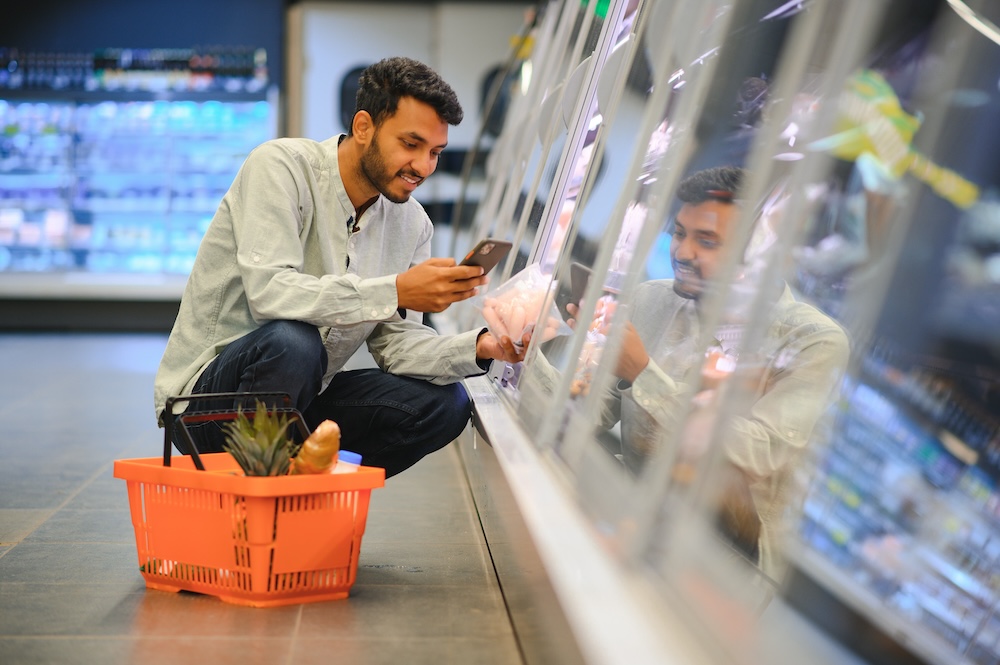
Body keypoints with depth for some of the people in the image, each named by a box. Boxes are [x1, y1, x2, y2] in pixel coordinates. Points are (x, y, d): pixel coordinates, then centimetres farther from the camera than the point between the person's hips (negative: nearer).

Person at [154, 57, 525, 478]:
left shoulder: (411, 224, 3)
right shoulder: (281, 166, -16)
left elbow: (394, 341, 0)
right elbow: (269, 292, -30)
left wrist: (479, 347, -18)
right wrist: (396, 292, -35)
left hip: (300, 397, 6)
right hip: (205, 389, -6)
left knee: (443, 404, -9)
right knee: (292, 340, -36)